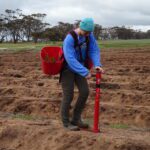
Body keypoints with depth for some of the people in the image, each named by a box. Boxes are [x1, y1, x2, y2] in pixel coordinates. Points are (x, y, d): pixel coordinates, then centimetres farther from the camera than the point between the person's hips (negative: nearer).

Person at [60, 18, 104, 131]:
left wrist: (97, 64, -31)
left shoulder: (89, 35, -11)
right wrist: (85, 72, -39)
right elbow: (70, 59, -36)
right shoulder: (69, 39, -31)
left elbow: (94, 50, -12)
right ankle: (66, 122, 10)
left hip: (79, 67, 6)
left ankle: (76, 119, 11)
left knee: (85, 92, -3)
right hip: (67, 68, -6)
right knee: (68, 96, -7)